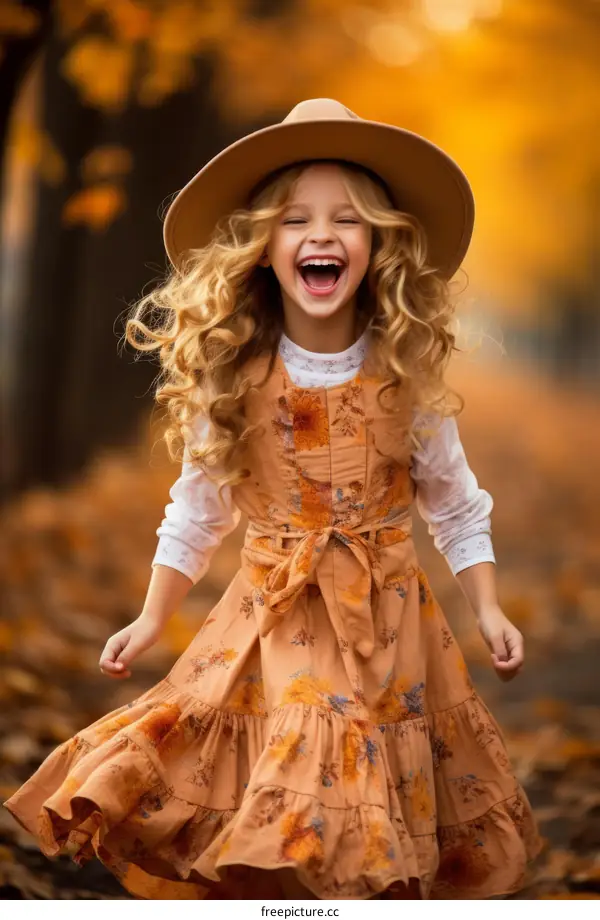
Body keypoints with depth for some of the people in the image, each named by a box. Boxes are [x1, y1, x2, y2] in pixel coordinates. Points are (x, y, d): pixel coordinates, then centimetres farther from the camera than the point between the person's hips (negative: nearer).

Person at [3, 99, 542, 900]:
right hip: (273, 615, 0)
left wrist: (488, 610, -1)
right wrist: (151, 620, 6)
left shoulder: (409, 379, -4)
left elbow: (456, 507, 6)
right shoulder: (231, 381, -2)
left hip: (388, 615, 0)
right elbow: (196, 510, 8)